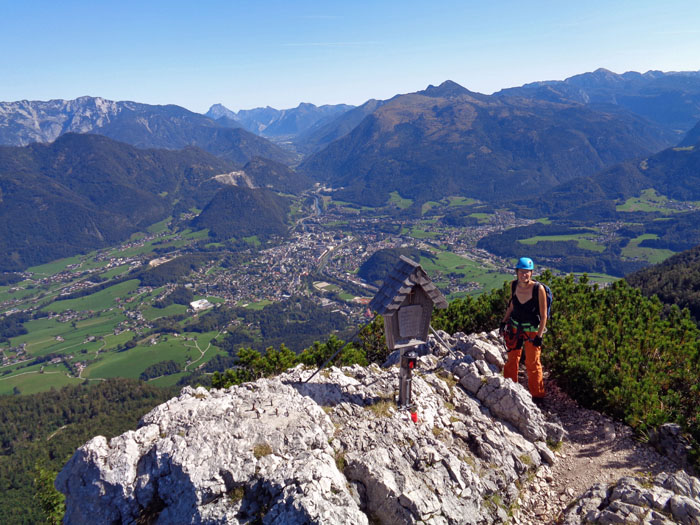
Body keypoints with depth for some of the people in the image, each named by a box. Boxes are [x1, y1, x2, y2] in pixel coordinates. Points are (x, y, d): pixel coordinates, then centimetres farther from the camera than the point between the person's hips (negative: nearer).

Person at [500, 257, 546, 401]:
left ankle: (537, 395, 24)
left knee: (532, 363, 5)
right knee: (512, 359, 14)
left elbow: (543, 315, -14)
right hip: (515, 327, 4)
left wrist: (539, 336, -15)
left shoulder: (539, 289, -21)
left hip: (532, 330, -4)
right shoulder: (514, 285, -7)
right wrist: (504, 321, 12)